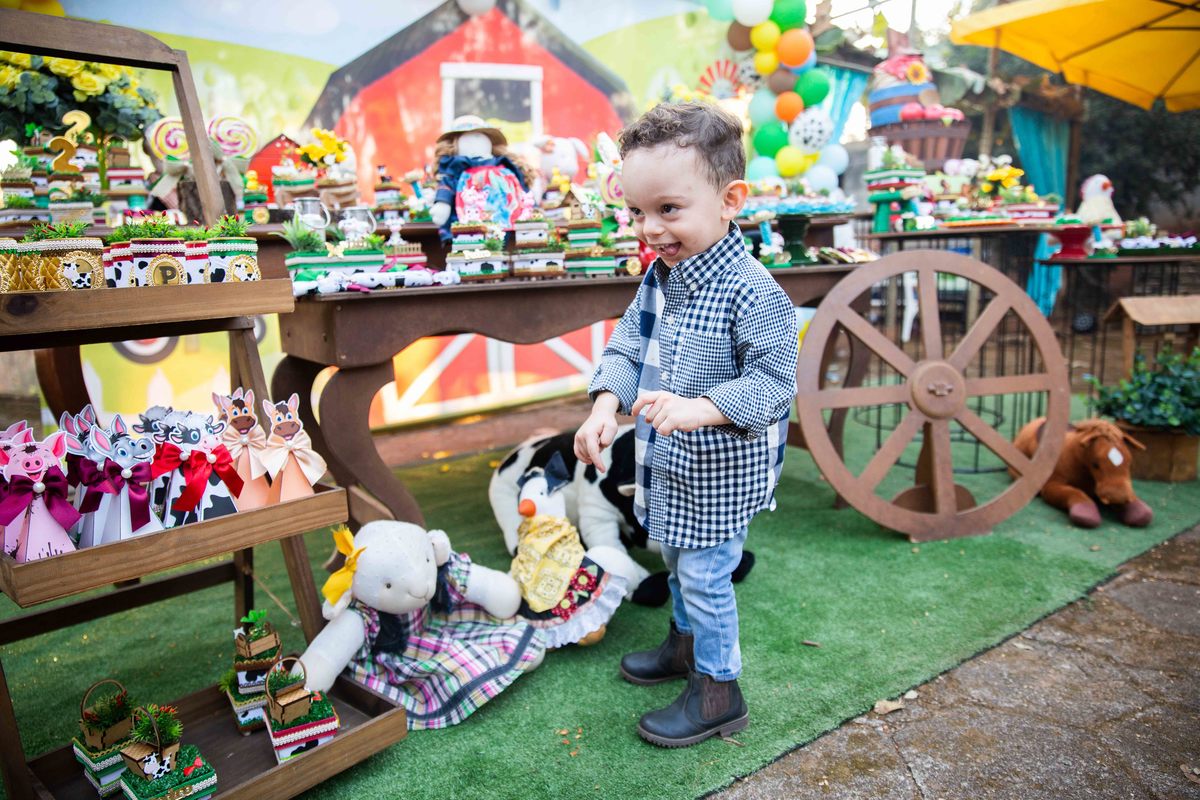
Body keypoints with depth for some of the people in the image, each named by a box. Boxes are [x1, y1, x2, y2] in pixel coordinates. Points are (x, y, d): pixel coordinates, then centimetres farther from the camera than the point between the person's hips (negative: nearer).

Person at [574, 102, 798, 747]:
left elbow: (773, 383, -24)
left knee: (704, 575, 6)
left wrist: (700, 408, -36)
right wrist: (605, 406, -12)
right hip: (665, 462, 8)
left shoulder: (754, 293, -24)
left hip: (721, 471, -8)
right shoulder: (658, 278, 1)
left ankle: (718, 692, 27)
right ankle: (686, 642, 51)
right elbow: (627, 347, 5)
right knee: (676, 561, 25)